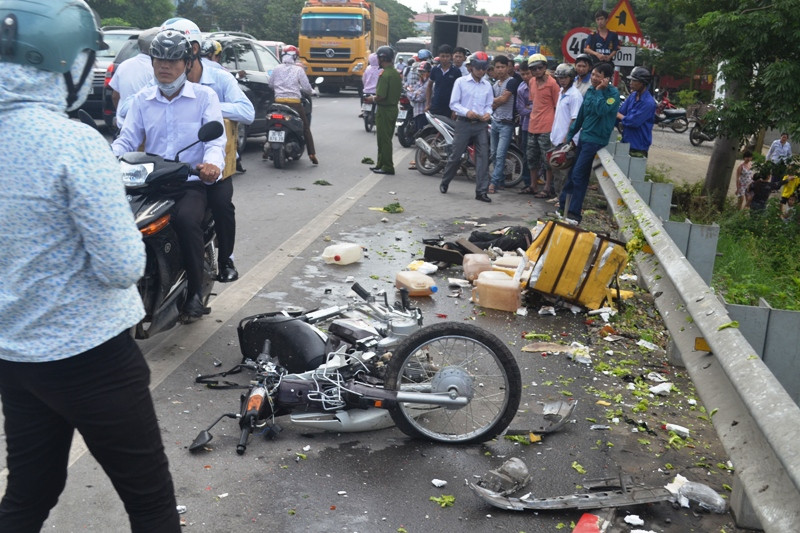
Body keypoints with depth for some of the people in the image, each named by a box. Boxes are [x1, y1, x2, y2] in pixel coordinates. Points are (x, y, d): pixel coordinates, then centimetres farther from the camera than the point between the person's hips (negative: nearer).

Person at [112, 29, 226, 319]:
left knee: (186, 220, -34)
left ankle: (195, 291, -16)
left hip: (190, 183, -3)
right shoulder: (142, 99, 15)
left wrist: (212, 164, -30)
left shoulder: (204, 96, 5)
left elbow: (216, 138, -7)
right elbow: (127, 138, 8)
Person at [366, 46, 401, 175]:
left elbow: (381, 96, -25)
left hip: (384, 110, -9)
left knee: (384, 139, -3)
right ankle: (381, 164, 24)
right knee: (386, 138, 16)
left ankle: (387, 167, 1)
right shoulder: (396, 73, 9)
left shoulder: (384, 74, -19)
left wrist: (373, 99, -4)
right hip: (394, 107, 9)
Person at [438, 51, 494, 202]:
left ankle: (481, 191, -4)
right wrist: (466, 112, -18)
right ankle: (444, 183, 24)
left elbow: (488, 105, 15)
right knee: (455, 155, 3)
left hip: (481, 124, 3)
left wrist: (488, 113, -8)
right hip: (464, 122, -3)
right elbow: (453, 103, -2)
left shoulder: (487, 86, 11)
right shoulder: (461, 82, 1)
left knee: (483, 156, -5)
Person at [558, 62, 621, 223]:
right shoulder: (590, 90, 8)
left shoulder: (613, 93, -12)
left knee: (578, 175, -8)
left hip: (596, 140, -7)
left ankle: (574, 213, 0)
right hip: (583, 136, 7)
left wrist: (600, 90, -22)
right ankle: (563, 206, 23)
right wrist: (570, 134, 18)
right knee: (572, 173, 12)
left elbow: (602, 110, -30)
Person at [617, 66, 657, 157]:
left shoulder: (648, 102, -17)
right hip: (626, 142, 7)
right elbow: (620, 112, 7)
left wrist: (620, 116, -5)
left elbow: (634, 121, -21)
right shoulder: (632, 96, 7)